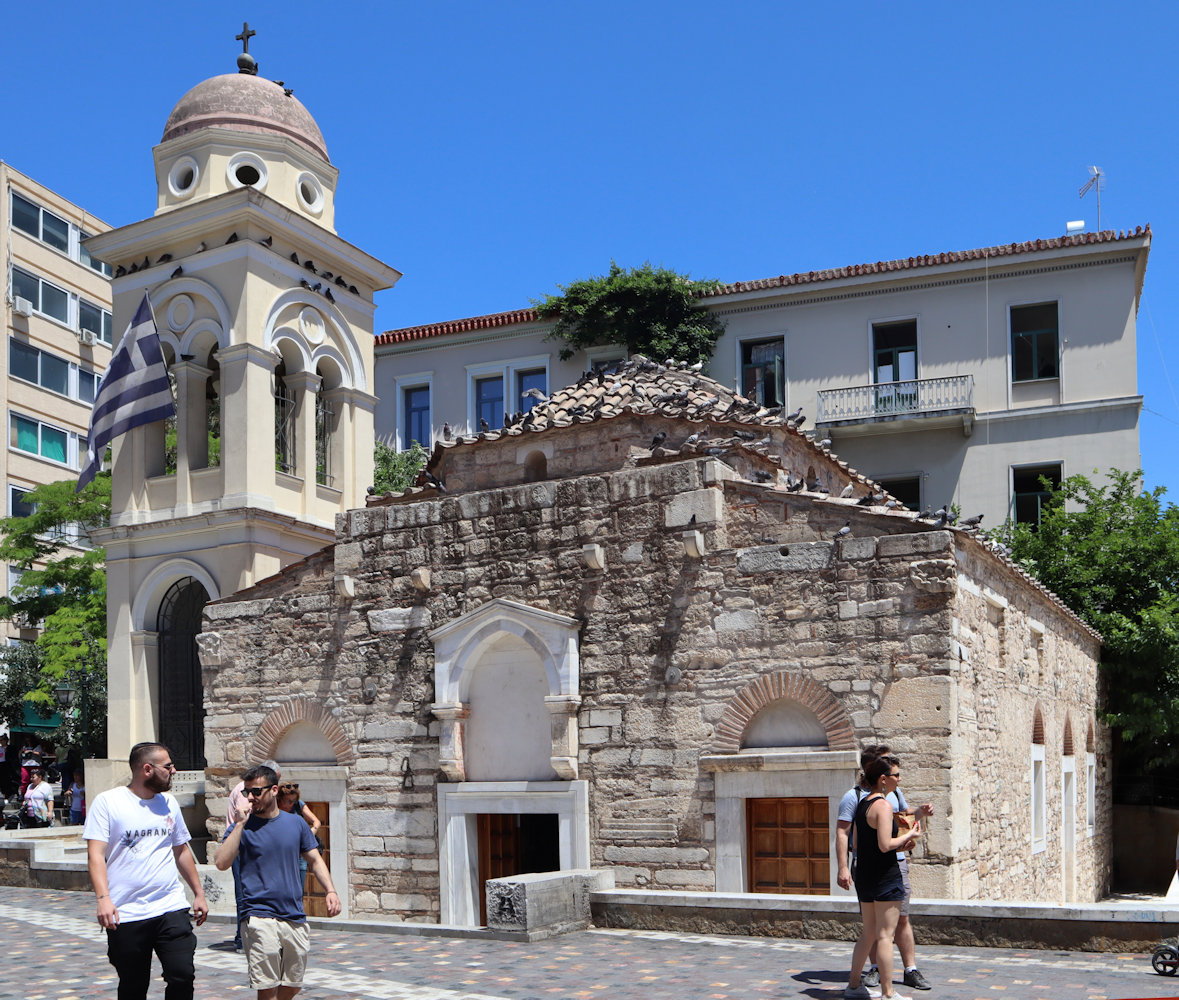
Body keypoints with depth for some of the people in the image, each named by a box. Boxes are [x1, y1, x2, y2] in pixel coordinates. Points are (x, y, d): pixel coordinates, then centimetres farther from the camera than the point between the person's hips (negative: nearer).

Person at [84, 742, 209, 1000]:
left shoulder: (169, 803, 12)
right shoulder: (107, 802, -3)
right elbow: (96, 854, -9)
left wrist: (198, 893, 20)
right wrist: (103, 898, -22)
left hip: (172, 910, 3)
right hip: (126, 915, -3)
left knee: (182, 976, -9)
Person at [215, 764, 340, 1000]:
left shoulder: (296, 823, 9)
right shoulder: (242, 827, 0)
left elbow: (315, 860, 14)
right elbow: (221, 863, -15)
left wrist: (331, 891, -1)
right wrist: (240, 824, -16)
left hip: (295, 917, 4)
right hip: (260, 917, -4)